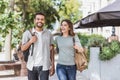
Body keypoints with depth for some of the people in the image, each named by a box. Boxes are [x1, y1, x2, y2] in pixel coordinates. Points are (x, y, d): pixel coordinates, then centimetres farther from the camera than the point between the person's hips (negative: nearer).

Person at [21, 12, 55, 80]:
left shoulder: (48, 33, 3)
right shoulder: (27, 33, 1)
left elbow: (51, 50, 7)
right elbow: (23, 48, 3)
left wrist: (52, 65, 3)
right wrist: (30, 41, -15)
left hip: (44, 66, 0)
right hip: (32, 66, 1)